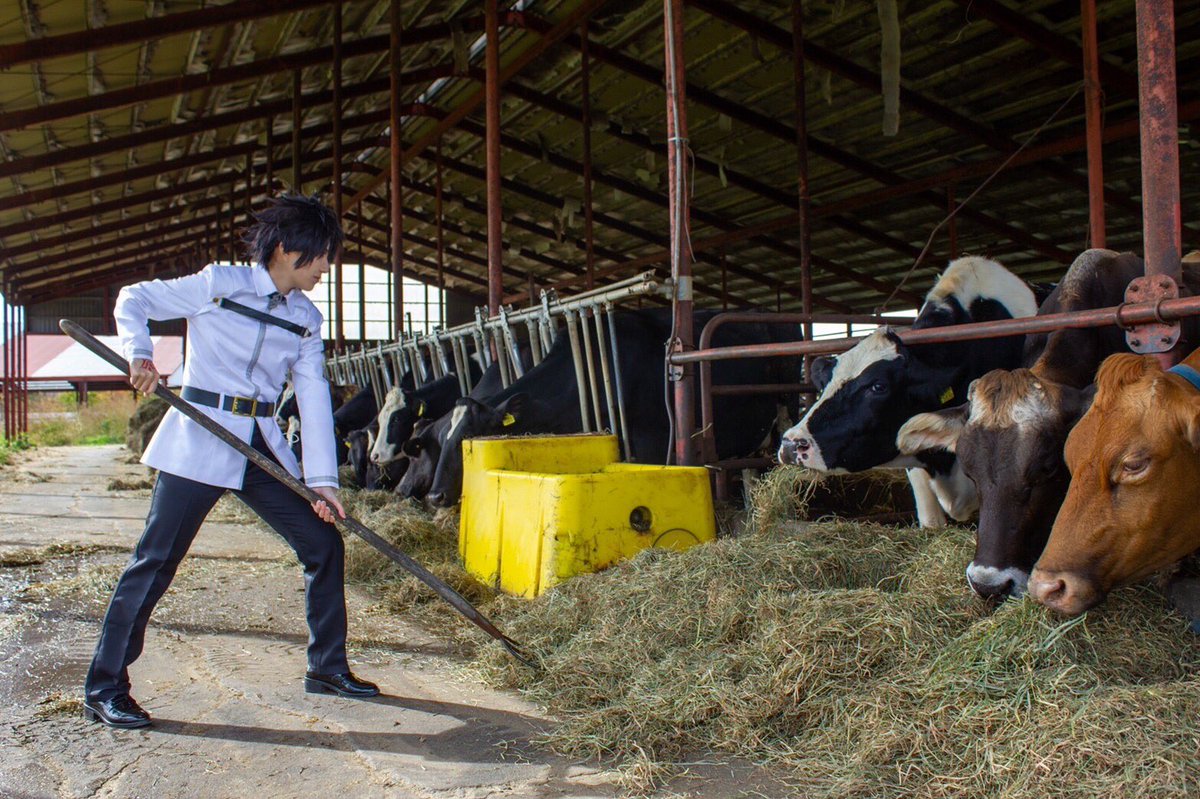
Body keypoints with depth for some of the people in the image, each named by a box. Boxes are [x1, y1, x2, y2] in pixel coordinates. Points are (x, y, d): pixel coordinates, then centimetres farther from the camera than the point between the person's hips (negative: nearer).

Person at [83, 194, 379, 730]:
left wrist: (322, 478, -5)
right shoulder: (219, 284, -5)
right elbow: (133, 300, 3)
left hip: (263, 446, 6)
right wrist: (140, 354, -16)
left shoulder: (307, 319, 9)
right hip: (199, 439, -5)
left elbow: (314, 398, 3)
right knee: (155, 560, -5)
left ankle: (327, 667, 18)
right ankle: (104, 689, 9)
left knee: (324, 543, 3)